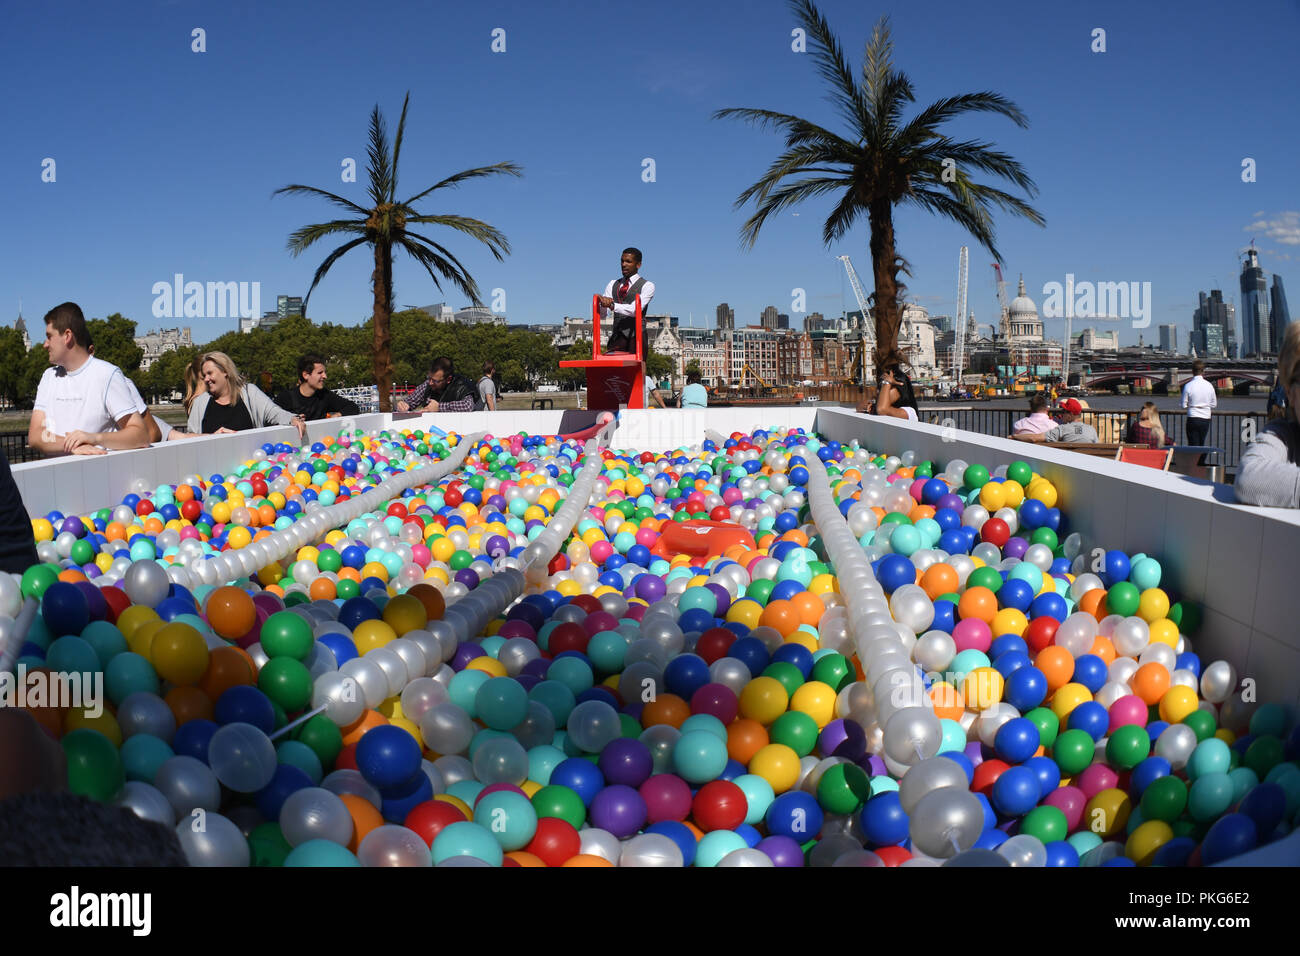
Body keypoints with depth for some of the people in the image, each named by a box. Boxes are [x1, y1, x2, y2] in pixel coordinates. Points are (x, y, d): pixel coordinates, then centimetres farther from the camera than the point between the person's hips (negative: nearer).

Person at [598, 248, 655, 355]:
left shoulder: (647, 285, 3)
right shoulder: (613, 284, 18)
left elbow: (635, 309, -14)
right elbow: (602, 314, 8)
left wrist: (612, 305, -25)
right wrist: (603, 303, -15)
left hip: (635, 335, -4)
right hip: (616, 335, 4)